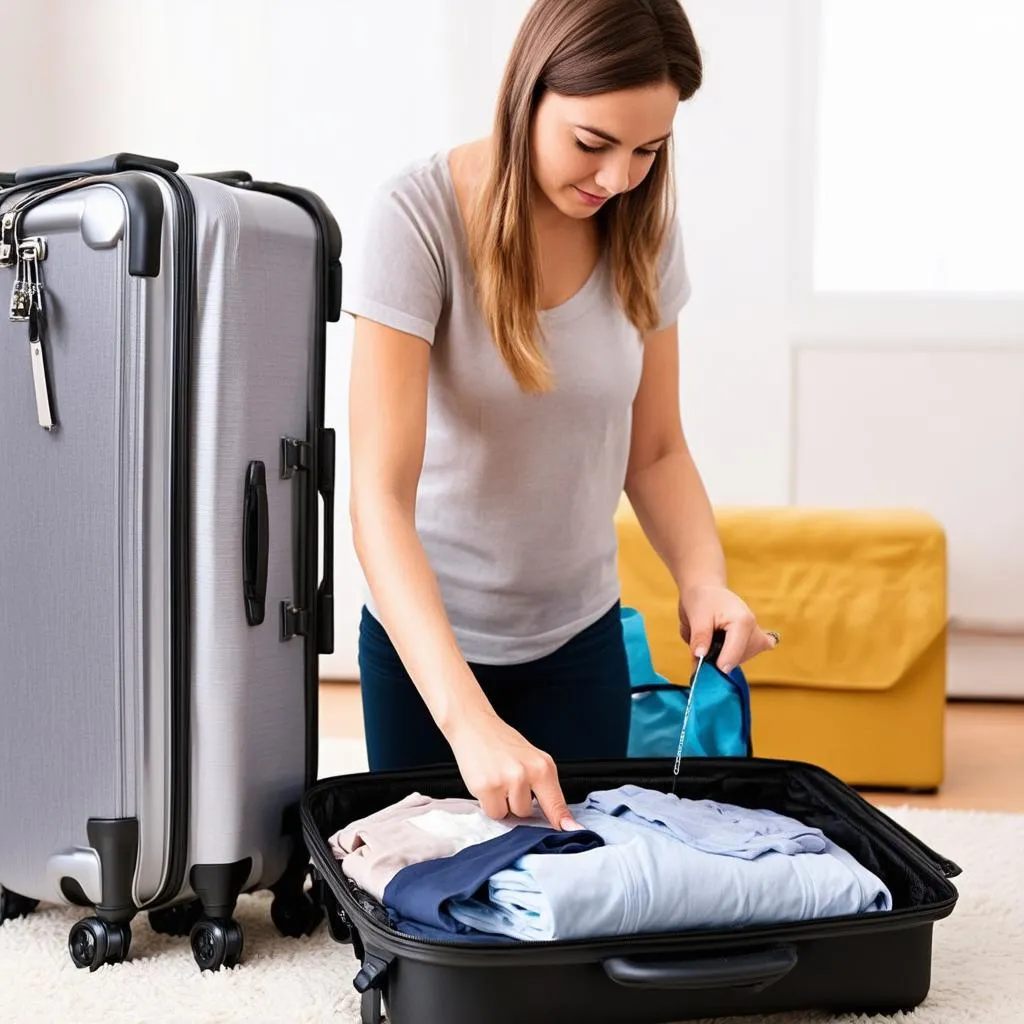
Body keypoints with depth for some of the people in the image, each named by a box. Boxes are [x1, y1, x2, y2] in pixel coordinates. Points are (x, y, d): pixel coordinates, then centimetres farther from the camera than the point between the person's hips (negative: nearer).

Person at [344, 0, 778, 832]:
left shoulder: (643, 230, -8)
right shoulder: (418, 218, -23)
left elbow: (656, 452, 2)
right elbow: (380, 496, -28)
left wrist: (704, 580, -19)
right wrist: (470, 721, -39)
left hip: (582, 637, 4)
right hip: (428, 639, -3)